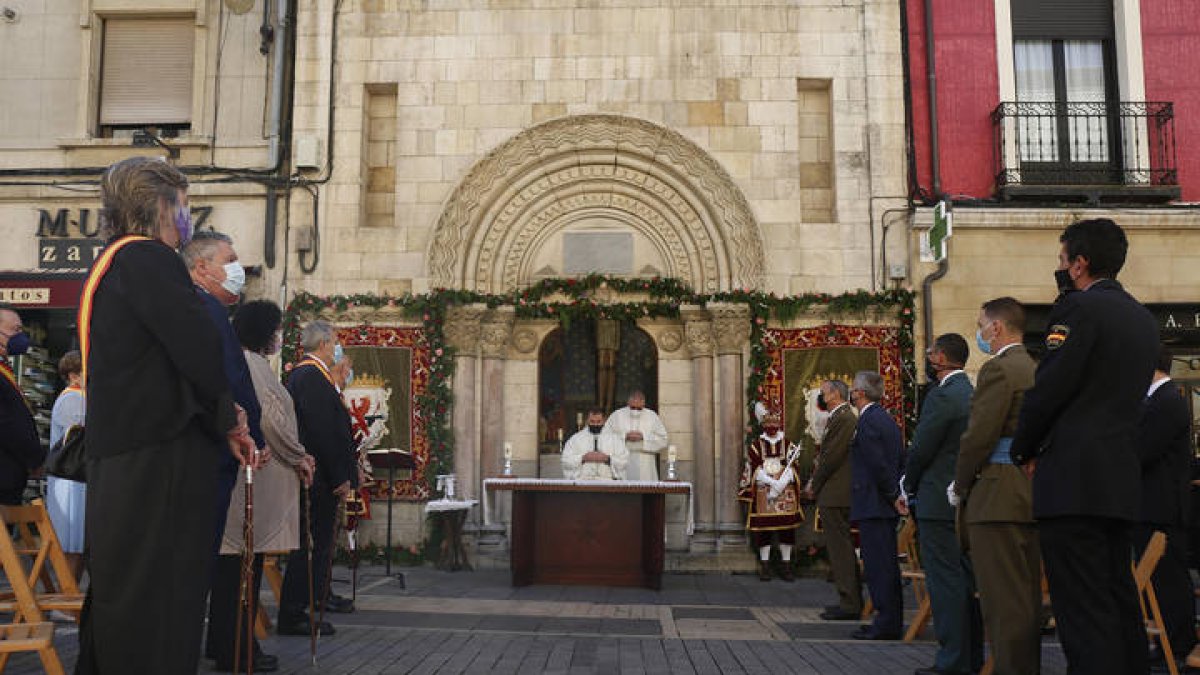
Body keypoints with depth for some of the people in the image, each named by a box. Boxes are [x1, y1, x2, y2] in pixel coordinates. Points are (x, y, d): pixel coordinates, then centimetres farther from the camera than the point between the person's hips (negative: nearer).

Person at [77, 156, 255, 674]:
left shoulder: (107, 268, 21)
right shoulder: (148, 259, -11)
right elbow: (198, 347, -21)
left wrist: (221, 425, 14)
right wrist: (228, 417, -2)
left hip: (115, 466, 10)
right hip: (159, 462, -10)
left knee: (116, 604, 18)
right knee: (159, 615, -5)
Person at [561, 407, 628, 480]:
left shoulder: (614, 438, 16)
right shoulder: (575, 438, 15)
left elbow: (624, 462, 8)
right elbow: (566, 461, 8)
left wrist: (607, 458, -6)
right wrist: (583, 458, -6)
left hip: (608, 480, 0)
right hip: (581, 480, 0)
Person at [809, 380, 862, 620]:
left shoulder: (844, 418, -15)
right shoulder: (838, 418, 18)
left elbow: (832, 456, -19)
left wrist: (815, 485, -9)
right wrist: (816, 483, 13)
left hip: (835, 495, -11)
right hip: (836, 494, 11)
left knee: (840, 548, -7)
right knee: (842, 547, 14)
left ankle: (849, 604, -4)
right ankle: (852, 600, 21)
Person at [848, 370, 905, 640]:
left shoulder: (867, 422, -15)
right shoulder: (887, 419, 16)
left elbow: (878, 465, -20)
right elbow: (901, 461, 18)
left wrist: (893, 494, -12)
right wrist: (898, 494, 17)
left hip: (873, 506, -10)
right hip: (888, 506, 10)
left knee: (878, 566, -6)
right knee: (887, 565, 14)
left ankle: (886, 625, -3)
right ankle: (892, 621, 20)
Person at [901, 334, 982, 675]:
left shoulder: (943, 395, -15)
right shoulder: (970, 392, 13)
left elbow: (921, 449, -15)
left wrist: (907, 490, 1)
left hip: (939, 502, -9)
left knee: (944, 580, -6)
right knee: (965, 578, 13)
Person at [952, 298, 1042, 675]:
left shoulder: (998, 369, -11)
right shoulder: (1037, 370, 16)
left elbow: (979, 436, -17)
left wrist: (959, 486, -4)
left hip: (998, 497, -10)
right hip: (1032, 494, 10)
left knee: (1002, 600, -6)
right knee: (1027, 597, 15)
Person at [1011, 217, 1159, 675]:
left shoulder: (1079, 307, -10)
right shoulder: (1143, 318, 17)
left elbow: (1048, 388, -15)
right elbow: (1123, 396, 18)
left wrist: (1023, 450, 0)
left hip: (1073, 480, -9)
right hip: (1120, 480, 9)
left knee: (1083, 610, -8)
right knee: (1119, 599, 16)